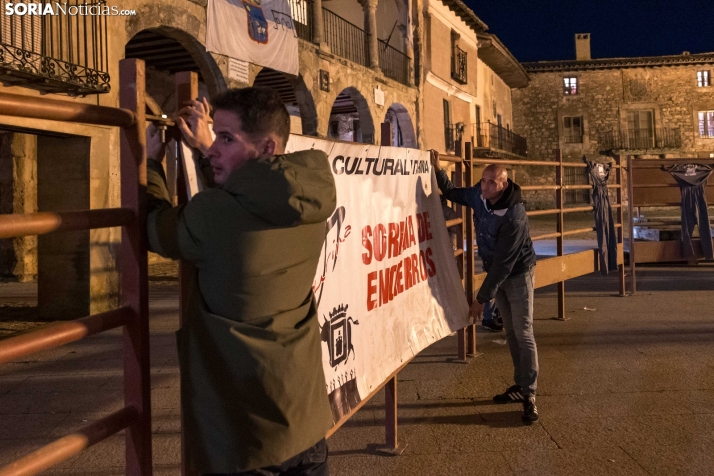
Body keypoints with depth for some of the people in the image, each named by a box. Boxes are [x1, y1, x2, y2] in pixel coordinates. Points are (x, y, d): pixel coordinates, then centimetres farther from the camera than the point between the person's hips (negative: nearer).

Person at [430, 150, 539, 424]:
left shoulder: (513, 216, -32)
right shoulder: (479, 196, -11)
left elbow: (503, 263, -29)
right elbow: (452, 193, 11)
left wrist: (481, 298, -26)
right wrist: (438, 170, -6)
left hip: (518, 275, -7)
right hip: (497, 273, 7)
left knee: (523, 333, -7)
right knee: (511, 332, 13)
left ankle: (529, 394, -1)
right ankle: (521, 385, 23)